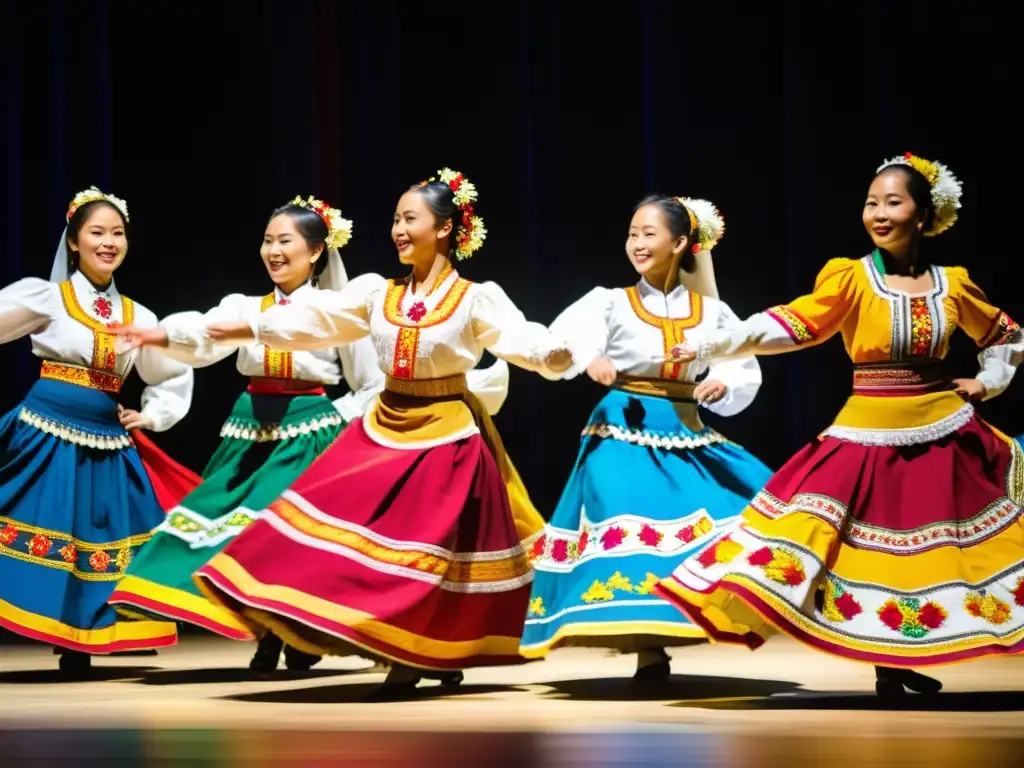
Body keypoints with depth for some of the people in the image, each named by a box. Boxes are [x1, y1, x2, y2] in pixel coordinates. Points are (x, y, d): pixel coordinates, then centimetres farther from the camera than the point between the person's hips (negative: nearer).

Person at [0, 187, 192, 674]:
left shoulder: (137, 317, 12)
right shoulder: (46, 296, 0)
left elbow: (175, 376, 26)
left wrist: (154, 416, 15)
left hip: (105, 442, 5)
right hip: (46, 433, -5)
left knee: (97, 538, 3)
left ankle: (77, 646, 10)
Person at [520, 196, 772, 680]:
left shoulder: (712, 311, 7)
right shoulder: (611, 302, -1)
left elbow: (747, 376, 12)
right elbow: (562, 340, -19)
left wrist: (722, 386, -10)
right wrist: (589, 358, -41)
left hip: (688, 439, 3)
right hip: (626, 435, -3)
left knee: (749, 503, -6)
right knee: (631, 525, -18)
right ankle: (648, 650, -10)